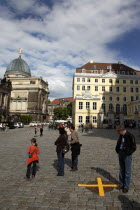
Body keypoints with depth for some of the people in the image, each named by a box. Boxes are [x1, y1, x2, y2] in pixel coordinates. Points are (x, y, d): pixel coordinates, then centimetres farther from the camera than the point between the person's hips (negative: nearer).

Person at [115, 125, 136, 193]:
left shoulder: (130, 136, -16)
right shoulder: (121, 136, 5)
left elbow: (134, 147, -14)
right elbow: (118, 144, 19)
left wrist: (128, 153, -14)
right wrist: (117, 151, 9)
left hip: (127, 155, -6)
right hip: (121, 154, 7)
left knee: (127, 172, 4)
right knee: (121, 170, 15)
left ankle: (126, 186, 16)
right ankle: (121, 184, 28)